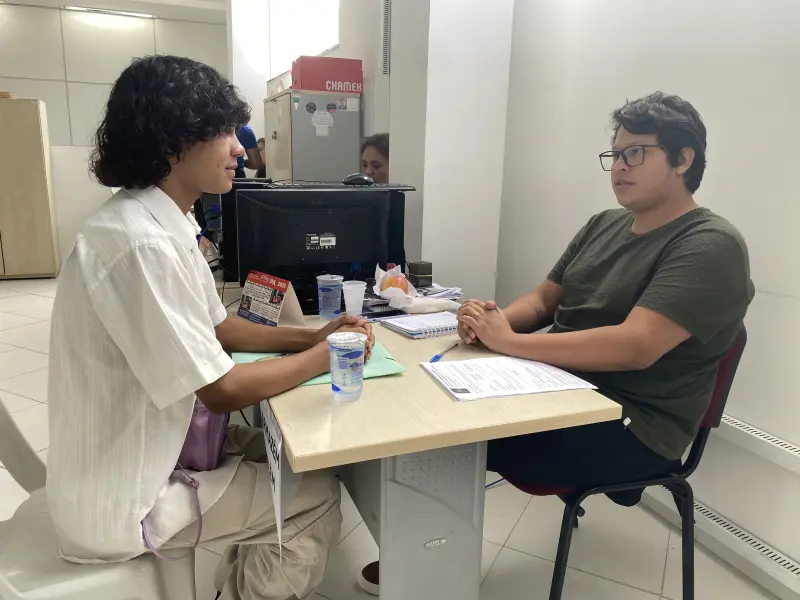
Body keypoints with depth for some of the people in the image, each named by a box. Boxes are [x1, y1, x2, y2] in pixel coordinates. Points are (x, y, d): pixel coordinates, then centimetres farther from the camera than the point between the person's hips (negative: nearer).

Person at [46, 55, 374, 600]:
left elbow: (217, 327, 11)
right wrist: (322, 358, -11)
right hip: (121, 500, -9)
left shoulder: (164, 223, 2)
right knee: (318, 495, -1)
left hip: (150, 448, 9)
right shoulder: (142, 244, -30)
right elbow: (220, 389, -25)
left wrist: (310, 335, 1)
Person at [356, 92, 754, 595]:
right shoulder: (604, 225, 10)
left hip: (631, 426, -7)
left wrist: (509, 341, -25)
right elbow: (544, 300, 10)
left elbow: (636, 346, -27)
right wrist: (491, 320, -12)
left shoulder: (711, 246, -15)